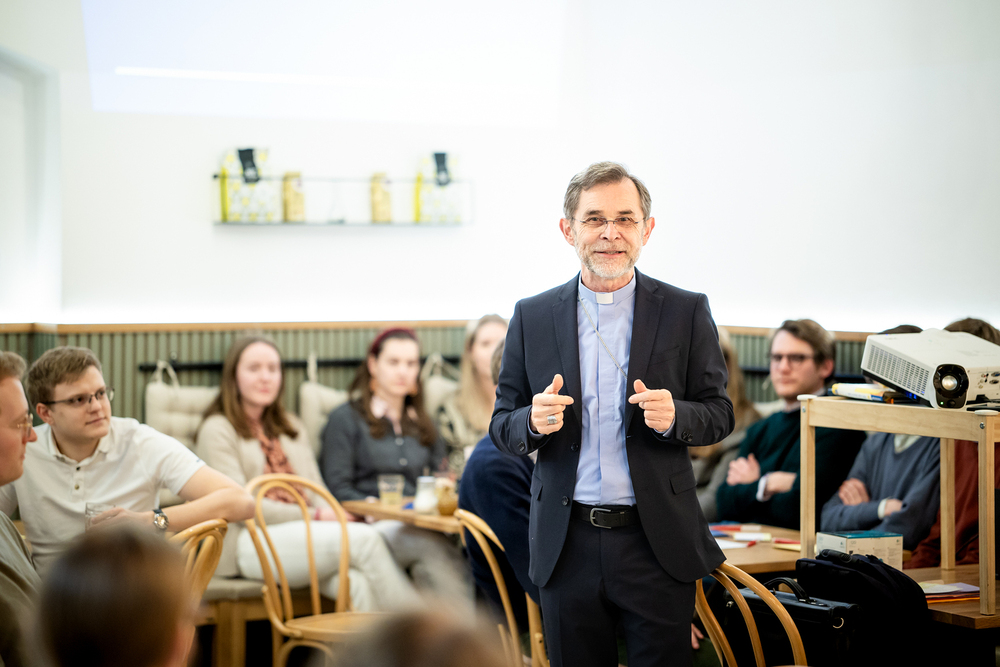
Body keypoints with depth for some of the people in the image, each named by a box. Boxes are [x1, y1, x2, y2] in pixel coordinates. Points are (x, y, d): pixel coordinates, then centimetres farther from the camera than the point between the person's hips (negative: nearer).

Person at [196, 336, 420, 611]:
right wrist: (315, 516, -14)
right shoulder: (217, 430, 4)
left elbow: (317, 492, 17)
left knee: (358, 584, -31)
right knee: (364, 538, -28)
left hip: (303, 534, 6)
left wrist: (332, 516, -8)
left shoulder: (291, 428, 26)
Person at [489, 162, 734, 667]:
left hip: (658, 545, -1)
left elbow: (719, 414, 5)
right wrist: (533, 422, -16)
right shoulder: (532, 317, 5)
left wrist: (674, 416, -17)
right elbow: (501, 427, 7)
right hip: (567, 546, 1)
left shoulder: (686, 312, 1)